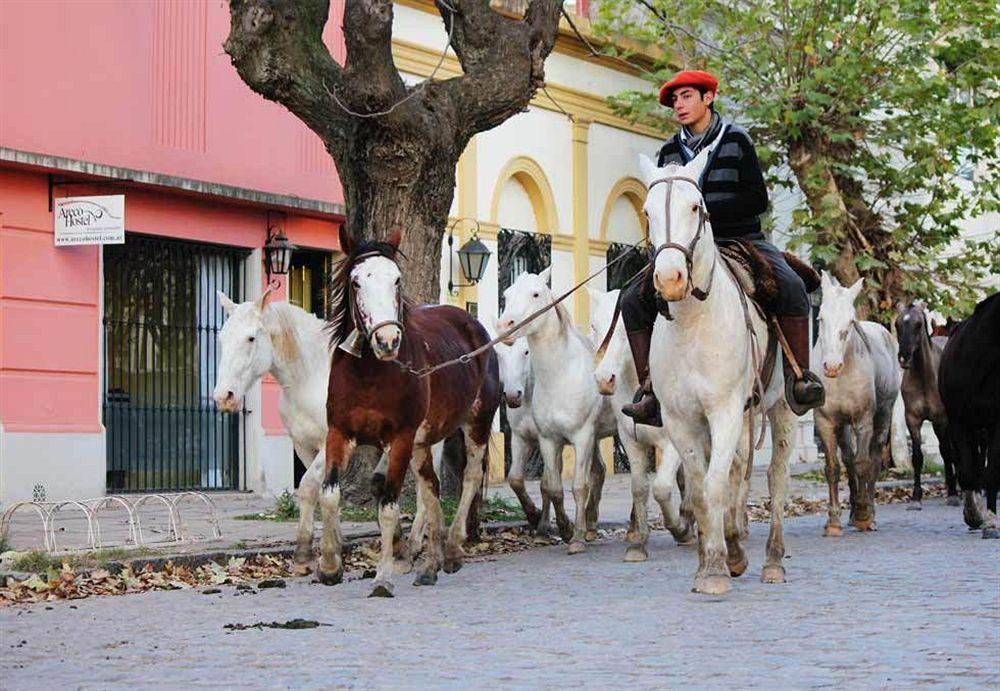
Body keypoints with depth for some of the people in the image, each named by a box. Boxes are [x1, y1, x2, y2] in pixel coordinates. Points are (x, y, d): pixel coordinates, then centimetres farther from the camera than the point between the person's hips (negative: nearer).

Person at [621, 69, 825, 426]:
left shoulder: (736, 140, 0)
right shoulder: (669, 152, 10)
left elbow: (757, 199, -6)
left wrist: (707, 212, -17)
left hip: (742, 240, -3)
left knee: (792, 287, -30)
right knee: (634, 299, -15)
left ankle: (799, 380, -26)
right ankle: (651, 392, -14)